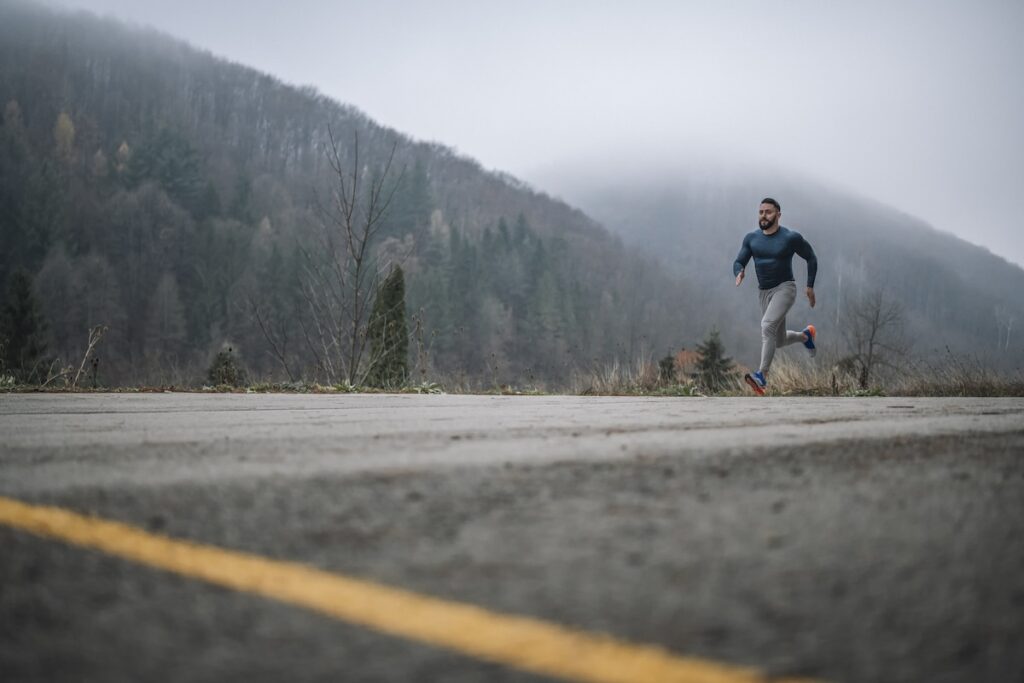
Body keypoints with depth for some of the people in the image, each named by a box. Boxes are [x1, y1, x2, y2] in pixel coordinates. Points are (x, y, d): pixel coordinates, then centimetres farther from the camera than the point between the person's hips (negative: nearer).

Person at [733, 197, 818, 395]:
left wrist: (810, 286, -1)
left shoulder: (791, 237, -10)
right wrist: (739, 273, -20)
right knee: (779, 341, 16)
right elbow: (739, 262, 3)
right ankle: (805, 335, 48)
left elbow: (811, 258, 2)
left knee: (767, 326, -29)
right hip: (764, 292, 6)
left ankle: (762, 375, -32)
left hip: (785, 288, -6)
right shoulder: (751, 238, 1)